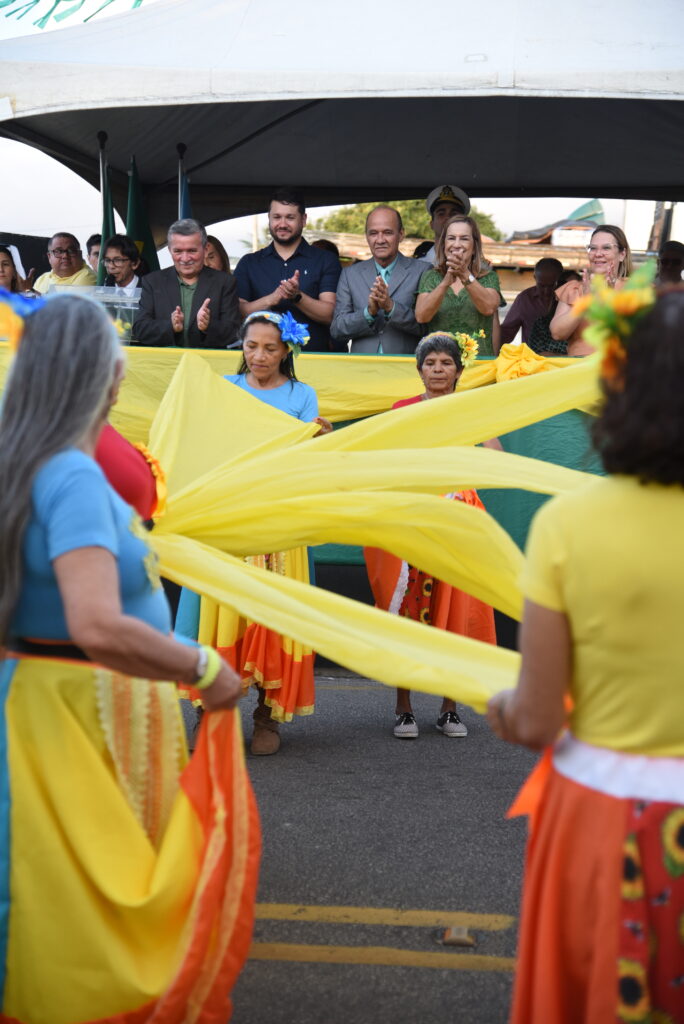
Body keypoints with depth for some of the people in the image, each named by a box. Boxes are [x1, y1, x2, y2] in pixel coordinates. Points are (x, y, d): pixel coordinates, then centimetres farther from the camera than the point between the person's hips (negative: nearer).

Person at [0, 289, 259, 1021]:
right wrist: (204, 670, -23)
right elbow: (99, 628, -34)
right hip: (88, 711, -8)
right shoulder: (74, 478, -23)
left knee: (60, 899, 21)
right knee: (107, 891, 7)